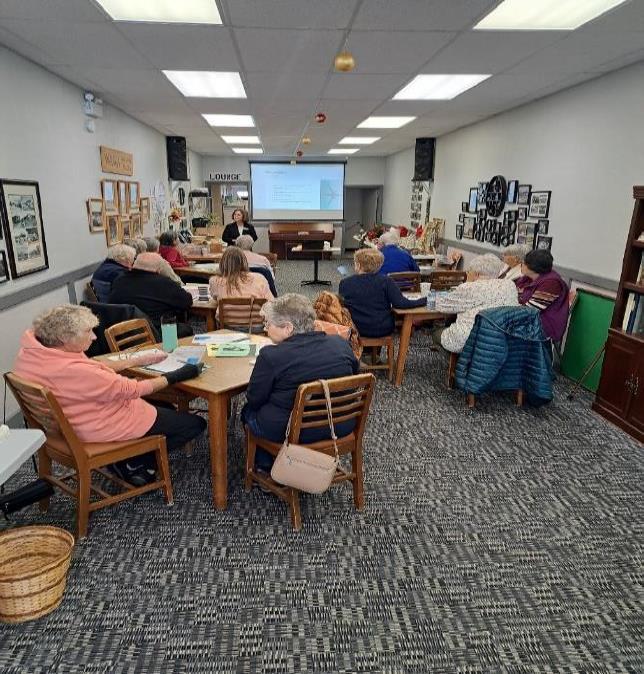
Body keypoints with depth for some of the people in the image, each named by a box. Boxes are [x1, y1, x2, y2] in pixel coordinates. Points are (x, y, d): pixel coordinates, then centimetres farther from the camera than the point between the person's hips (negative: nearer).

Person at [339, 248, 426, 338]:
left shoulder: (345, 283, -8)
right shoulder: (386, 282, -12)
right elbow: (400, 303, -17)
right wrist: (423, 301, -4)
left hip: (357, 330, 1)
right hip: (383, 330, -1)